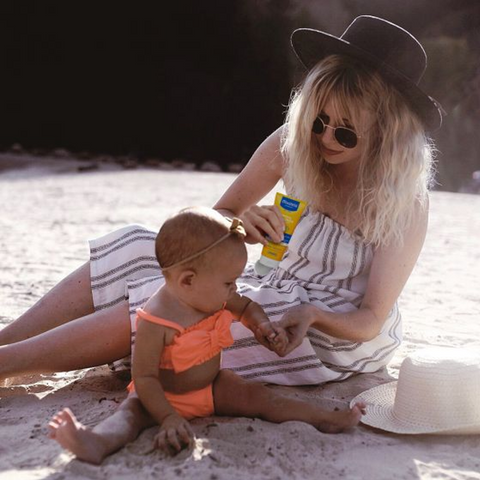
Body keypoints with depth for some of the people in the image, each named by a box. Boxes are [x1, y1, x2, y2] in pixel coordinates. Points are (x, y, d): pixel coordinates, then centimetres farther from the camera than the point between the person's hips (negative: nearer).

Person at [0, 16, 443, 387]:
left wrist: (311, 315, -37)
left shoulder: (405, 201, -18)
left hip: (340, 335, -6)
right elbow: (220, 215, 4)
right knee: (134, 252, -11)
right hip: (278, 292, 6)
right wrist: (239, 225, -21)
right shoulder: (292, 144, -7)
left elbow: (371, 320, -16)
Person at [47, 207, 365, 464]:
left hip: (213, 387, 7)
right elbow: (144, 377, -26)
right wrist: (168, 418, -34)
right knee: (133, 411, -34)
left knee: (259, 397, -7)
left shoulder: (214, 297, -7)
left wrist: (263, 326, -6)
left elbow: (246, 306, 15)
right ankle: (98, 443, -62)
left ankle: (325, 419, -8)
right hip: (164, 395, -7)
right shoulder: (156, 322, -30)